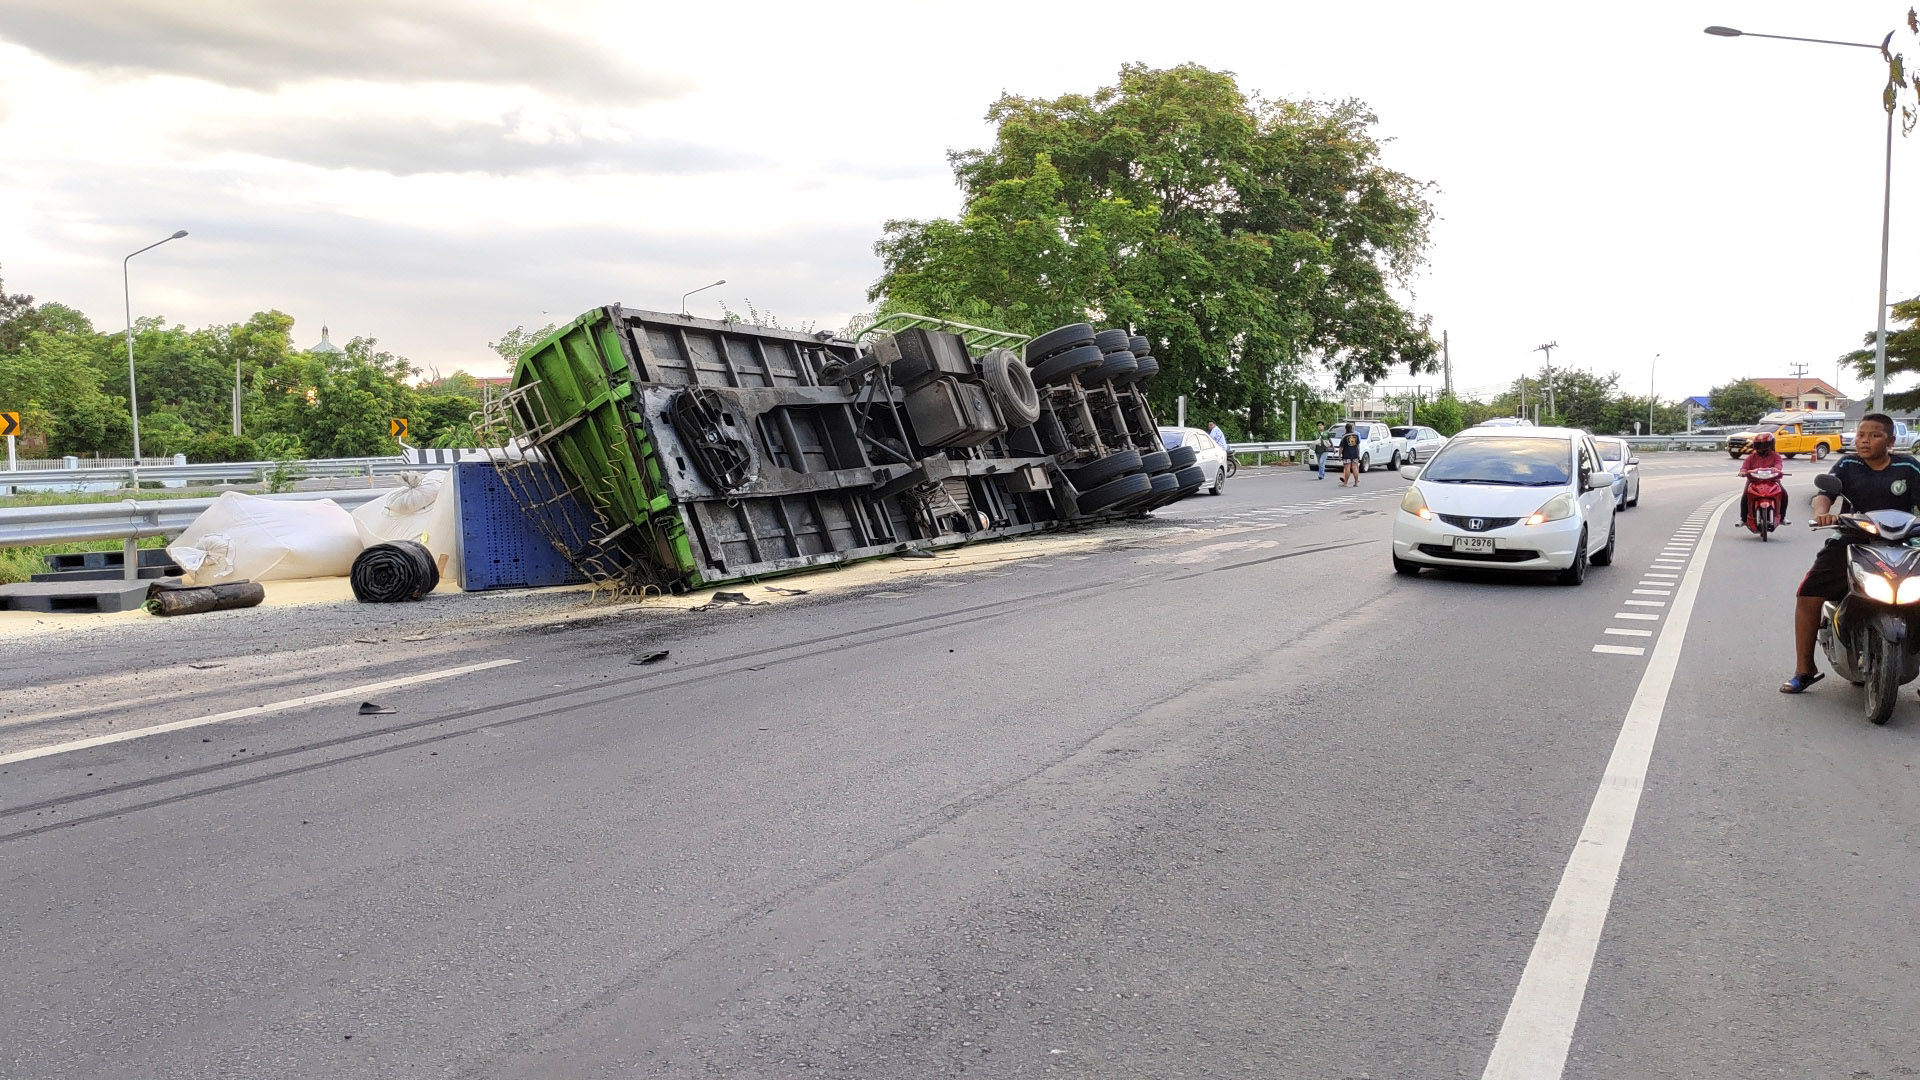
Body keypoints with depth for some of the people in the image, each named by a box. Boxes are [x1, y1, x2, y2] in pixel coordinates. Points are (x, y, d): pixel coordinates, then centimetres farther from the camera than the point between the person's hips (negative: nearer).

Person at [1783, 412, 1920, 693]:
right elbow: (1824, 493, -7)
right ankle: (1804, 669, -1)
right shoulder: (1847, 465, 5)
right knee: (1808, 594, -12)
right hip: (1850, 541, 1)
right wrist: (1822, 512, -31)